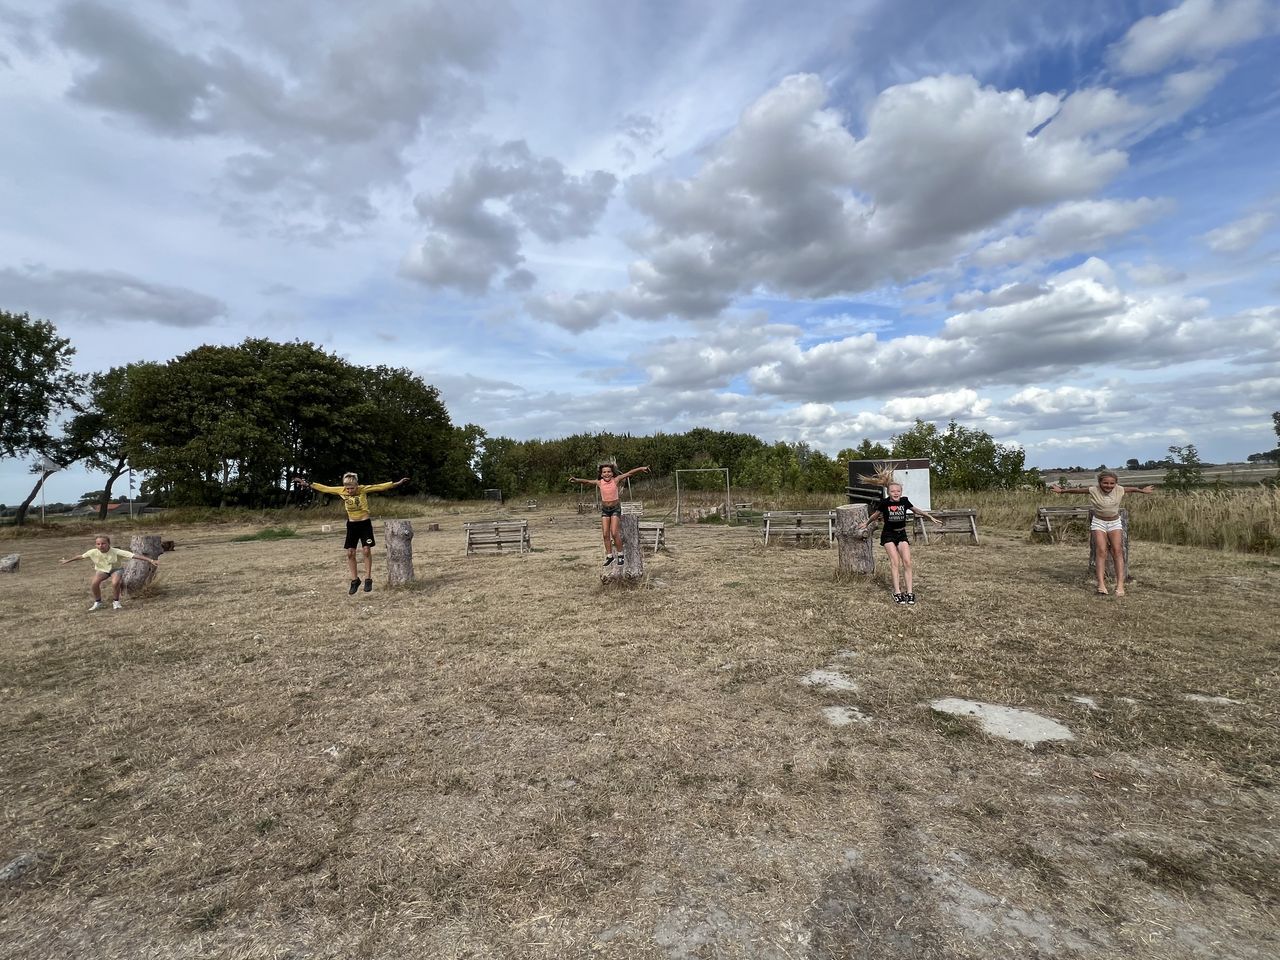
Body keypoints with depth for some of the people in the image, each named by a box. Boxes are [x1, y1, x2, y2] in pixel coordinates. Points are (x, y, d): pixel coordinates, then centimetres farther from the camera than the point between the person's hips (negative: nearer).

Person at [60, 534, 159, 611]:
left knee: (115, 583, -31)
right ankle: (98, 603, 4)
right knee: (94, 583, -23)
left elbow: (135, 555, -37)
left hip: (116, 569, -4)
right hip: (102, 569, 4)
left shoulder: (116, 551, -30)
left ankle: (116, 602, -5)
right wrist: (67, 560, 20)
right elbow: (81, 556, 6)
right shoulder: (93, 552, -18)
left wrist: (150, 560, -47)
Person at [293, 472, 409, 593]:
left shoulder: (363, 489, -14)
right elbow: (324, 488, 4)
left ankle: (368, 579, 7)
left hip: (365, 524, -3)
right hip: (351, 525, 4)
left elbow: (381, 486, -20)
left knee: (367, 550, -4)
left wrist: (397, 483, -28)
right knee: (350, 553, 3)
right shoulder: (341, 491, -5)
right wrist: (308, 484, 5)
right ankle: (355, 580, 14)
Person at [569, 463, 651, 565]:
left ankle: (620, 554, 8)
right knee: (605, 534, 1)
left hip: (615, 508, -3)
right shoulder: (599, 483, -6)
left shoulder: (616, 480, -11)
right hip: (605, 510, 3)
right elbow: (587, 482, -14)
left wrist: (641, 468, -25)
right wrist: (577, 480, -31)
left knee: (614, 533, -9)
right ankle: (609, 556, 13)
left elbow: (629, 473, -16)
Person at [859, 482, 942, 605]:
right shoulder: (884, 503, -12)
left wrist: (931, 517, 22)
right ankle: (897, 592, -10)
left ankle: (910, 592, 1)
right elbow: (875, 514, 6)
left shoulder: (904, 501, -6)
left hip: (901, 534, 3)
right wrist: (866, 523, 20)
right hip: (888, 535, -3)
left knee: (907, 562, -5)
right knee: (895, 561, -14)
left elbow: (916, 510, 14)